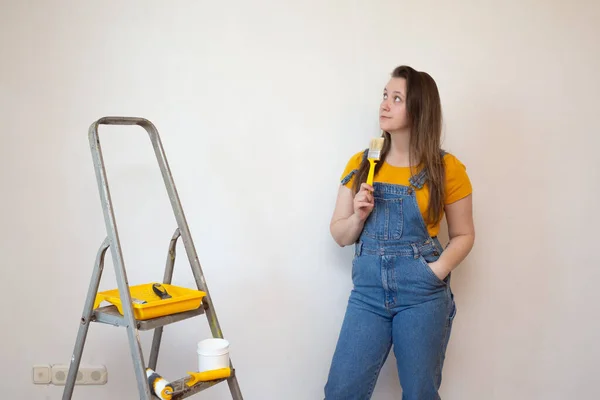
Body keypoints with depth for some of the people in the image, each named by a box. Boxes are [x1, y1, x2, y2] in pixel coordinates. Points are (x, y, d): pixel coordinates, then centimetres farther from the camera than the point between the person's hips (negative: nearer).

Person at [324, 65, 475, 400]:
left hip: (423, 294, -2)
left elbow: (464, 235, 4)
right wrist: (358, 216, -11)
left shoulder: (447, 168, -3)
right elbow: (340, 236, 9)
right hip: (368, 290, 2)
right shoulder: (360, 165, 4)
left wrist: (438, 269, -12)